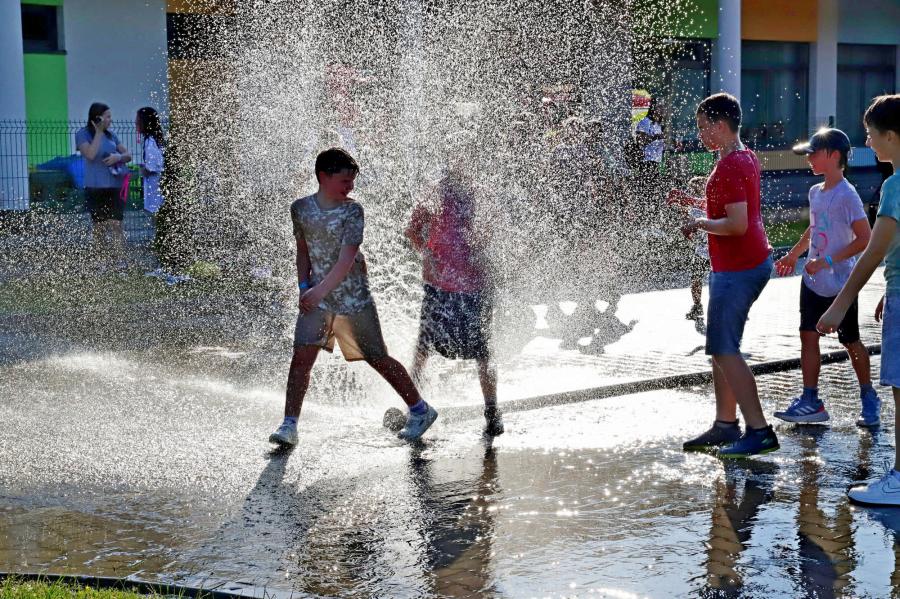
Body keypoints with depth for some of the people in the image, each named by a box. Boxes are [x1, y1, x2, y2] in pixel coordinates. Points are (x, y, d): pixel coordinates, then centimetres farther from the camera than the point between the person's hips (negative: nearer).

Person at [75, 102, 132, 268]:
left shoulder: (110, 135, 9)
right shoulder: (83, 134, -3)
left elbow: (128, 155, 10)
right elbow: (90, 154, -19)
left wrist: (119, 156, -12)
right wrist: (99, 132, -14)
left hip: (115, 187, 2)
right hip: (95, 189, -2)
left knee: (116, 225, -7)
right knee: (99, 227, 8)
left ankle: (120, 262, -9)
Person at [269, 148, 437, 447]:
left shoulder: (353, 210, -11)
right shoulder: (301, 208, 2)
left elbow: (347, 260, -18)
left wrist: (319, 291, -24)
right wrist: (304, 286, 2)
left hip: (353, 296, -3)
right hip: (316, 297, 3)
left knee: (378, 359, 5)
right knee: (301, 356, -11)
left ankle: (421, 410, 21)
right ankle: (289, 425, -5)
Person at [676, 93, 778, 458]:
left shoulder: (729, 167, -19)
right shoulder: (746, 159, 13)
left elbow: (737, 224, -27)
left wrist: (700, 223, -12)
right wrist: (692, 201, 18)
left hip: (736, 269, -10)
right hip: (754, 262, 10)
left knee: (724, 350, -8)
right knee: (722, 348, 14)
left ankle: (759, 431, -9)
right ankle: (725, 424, 20)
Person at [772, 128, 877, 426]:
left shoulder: (847, 195, -17)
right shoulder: (815, 192, 7)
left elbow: (865, 238, -20)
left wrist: (827, 261, -23)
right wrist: (793, 255, 27)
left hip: (840, 283, -7)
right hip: (813, 281, 7)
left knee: (851, 342, 6)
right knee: (808, 336, 2)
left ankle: (869, 399, 23)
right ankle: (810, 401, 6)